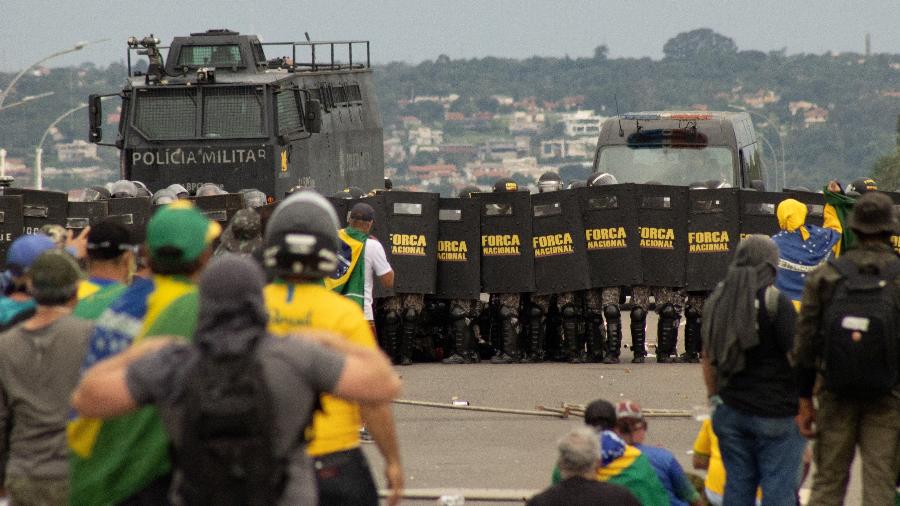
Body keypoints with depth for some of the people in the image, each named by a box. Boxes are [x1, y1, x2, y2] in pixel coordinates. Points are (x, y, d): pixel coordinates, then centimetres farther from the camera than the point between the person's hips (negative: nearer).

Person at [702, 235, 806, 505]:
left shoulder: (719, 299, 7)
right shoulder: (775, 302, -13)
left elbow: (708, 356, 15)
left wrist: (714, 397, 23)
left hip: (731, 410, 6)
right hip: (776, 412, -6)